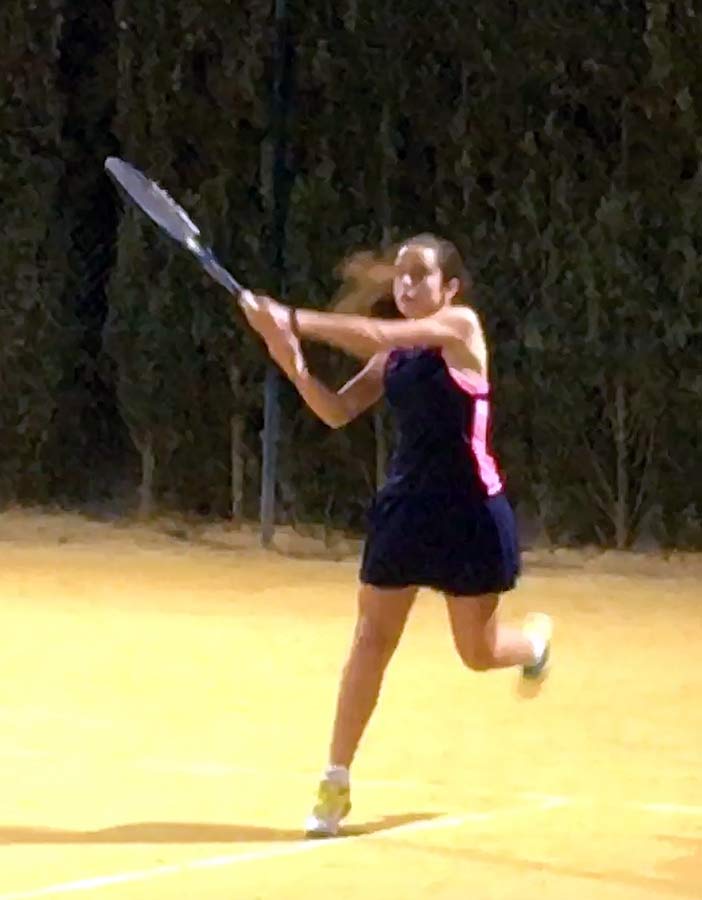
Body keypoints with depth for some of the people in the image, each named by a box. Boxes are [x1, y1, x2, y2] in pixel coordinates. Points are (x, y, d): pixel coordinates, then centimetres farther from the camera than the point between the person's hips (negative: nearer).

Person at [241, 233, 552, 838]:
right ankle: (336, 784, 1)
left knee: (479, 653, 7)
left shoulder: (462, 327, -11)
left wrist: (293, 321, -29)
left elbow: (373, 335, -25)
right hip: (406, 507, 5)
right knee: (371, 639, -2)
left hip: (469, 511, -5)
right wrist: (294, 365, -19)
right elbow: (338, 412, -2)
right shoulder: (394, 355, 7)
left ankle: (537, 639, 44)